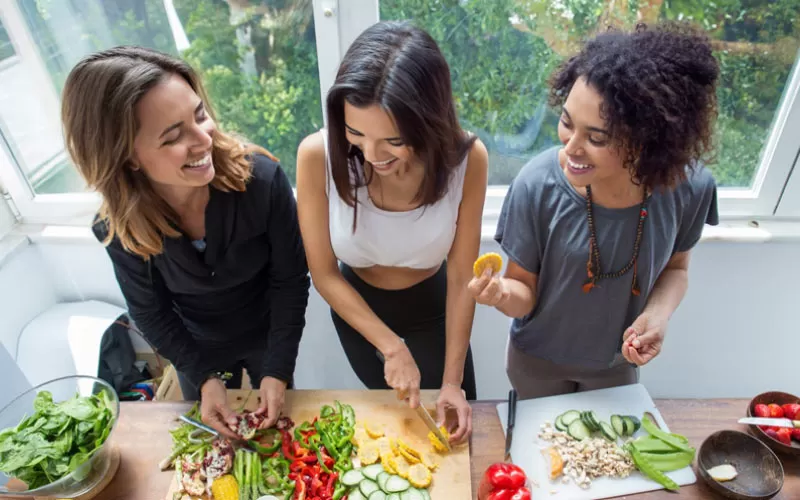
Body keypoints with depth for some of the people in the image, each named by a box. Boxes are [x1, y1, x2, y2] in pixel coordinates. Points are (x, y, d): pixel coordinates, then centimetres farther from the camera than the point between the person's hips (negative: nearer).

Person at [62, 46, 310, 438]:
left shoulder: (262, 178, -32)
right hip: (196, 349, 2)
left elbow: (290, 280, -21)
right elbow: (150, 312, -9)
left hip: (267, 337, -1)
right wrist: (202, 376, -14)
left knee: (275, 428, 26)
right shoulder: (117, 226, -25)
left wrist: (278, 369, -20)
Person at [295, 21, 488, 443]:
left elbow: (462, 278, -19)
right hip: (356, 305, 1)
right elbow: (324, 274, -19)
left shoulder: (466, 159, -30)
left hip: (433, 305, 0)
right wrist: (391, 347, -23)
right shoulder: (318, 155, -31)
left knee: (453, 429, 23)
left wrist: (452, 380, -16)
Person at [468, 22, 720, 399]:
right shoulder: (538, 185, -32)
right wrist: (503, 293, -41)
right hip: (537, 360, -2)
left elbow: (674, 267, -3)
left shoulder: (690, 188, -24)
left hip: (618, 363, 2)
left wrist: (659, 312, -23)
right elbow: (525, 291, -19)